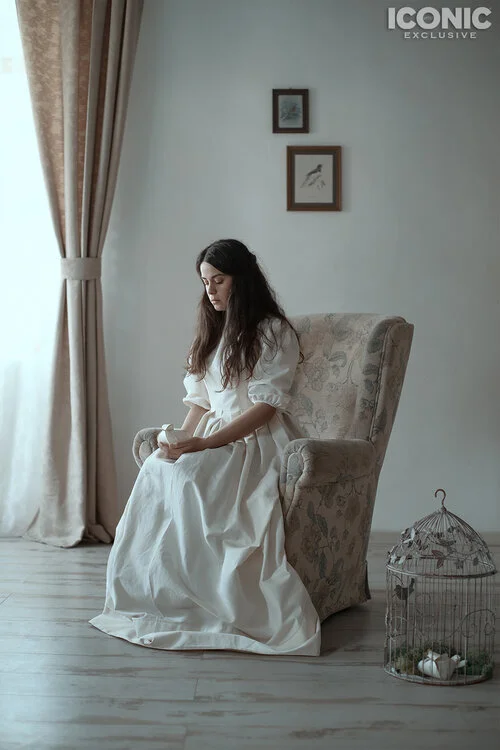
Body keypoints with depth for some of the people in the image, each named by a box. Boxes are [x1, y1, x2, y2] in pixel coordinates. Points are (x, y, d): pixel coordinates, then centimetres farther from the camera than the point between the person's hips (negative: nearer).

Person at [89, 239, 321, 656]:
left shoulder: (273, 331, -4)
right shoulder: (214, 330, 19)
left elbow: (266, 406, -13)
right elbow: (200, 399, 16)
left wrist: (205, 444, -21)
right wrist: (183, 439, -5)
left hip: (259, 440, -6)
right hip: (212, 438, 6)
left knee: (185, 477, -32)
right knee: (156, 469, -24)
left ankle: (190, 600, -23)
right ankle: (158, 593, -23)